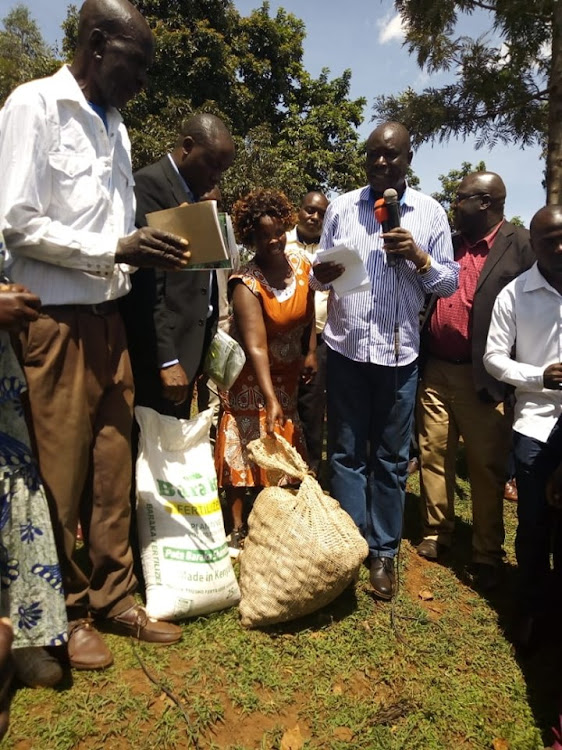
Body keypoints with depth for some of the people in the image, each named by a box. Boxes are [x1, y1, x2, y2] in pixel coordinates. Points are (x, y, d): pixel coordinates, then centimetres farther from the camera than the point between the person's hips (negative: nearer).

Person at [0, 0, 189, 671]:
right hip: (55, 321, -7)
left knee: (112, 470, 11)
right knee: (59, 476, 4)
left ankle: (114, 599, 27)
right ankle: (67, 613, 24)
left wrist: (149, 251, 1)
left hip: (108, 318, 7)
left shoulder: (114, 126, 17)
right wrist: (116, 251, -17)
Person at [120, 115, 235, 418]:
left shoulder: (194, 194, 18)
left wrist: (210, 337, 10)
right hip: (160, 351, -8)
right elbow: (146, 284, -16)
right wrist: (166, 359, -19)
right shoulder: (150, 184, -9)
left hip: (187, 346, 9)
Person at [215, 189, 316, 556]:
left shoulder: (300, 262, -4)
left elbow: (309, 311, 11)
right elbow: (256, 346, -31)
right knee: (243, 447, -1)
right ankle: (238, 529, 10)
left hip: (289, 374, 5)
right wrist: (270, 399, -38)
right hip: (251, 378, -5)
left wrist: (311, 352, 2)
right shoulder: (246, 284, -22)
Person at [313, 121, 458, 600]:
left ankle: (384, 551, 23)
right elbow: (321, 270, 8)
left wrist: (419, 257, -13)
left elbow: (450, 282, 5)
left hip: (399, 352, 0)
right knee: (347, 453, 8)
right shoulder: (341, 208, 7)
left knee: (391, 458, 8)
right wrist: (321, 274, -15)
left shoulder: (430, 213, 4)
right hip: (346, 348, 1)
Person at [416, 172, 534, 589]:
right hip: (434, 370, 6)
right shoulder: (450, 243, 13)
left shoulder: (522, 247, -5)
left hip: (482, 378, -5)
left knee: (487, 466, 6)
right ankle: (436, 532, 32)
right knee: (434, 455, 13)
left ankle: (487, 554, 23)